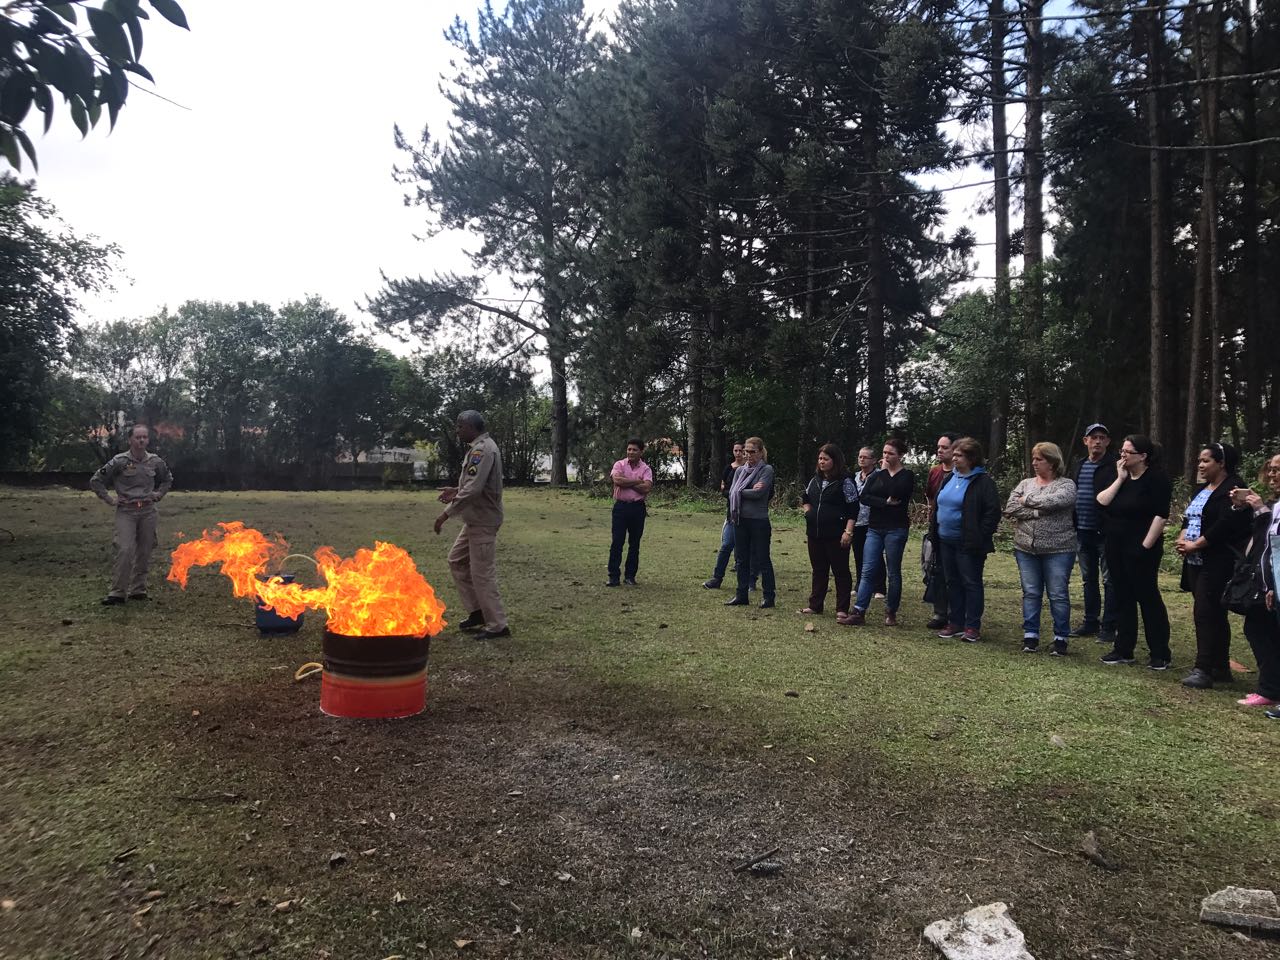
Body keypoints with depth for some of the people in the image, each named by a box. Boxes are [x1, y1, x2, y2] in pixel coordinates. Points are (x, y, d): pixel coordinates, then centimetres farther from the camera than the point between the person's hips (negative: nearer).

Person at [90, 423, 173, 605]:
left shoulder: (156, 462, 4)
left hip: (148, 511, 4)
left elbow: (168, 479, 24)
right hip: (126, 511, -3)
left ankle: (138, 590, 17)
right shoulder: (119, 461, -7)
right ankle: (117, 592, -7)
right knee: (125, 550, -14)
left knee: (144, 552, 6)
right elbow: (95, 480, 1)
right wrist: (109, 500, -3)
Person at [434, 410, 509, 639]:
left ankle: (497, 625, 5)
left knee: (483, 573, -5)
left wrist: (447, 513, -22)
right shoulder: (478, 448, 12)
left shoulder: (482, 450, -20)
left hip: (483, 521, -11)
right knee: (457, 560, 18)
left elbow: (473, 489, -26)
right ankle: (478, 611, 24)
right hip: (475, 520, 11)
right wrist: (457, 490, 10)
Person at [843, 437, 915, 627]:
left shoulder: (907, 475, -1)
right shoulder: (877, 474, 11)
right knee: (868, 570, -2)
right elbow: (864, 497, 0)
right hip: (874, 528, 4)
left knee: (893, 572, 5)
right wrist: (886, 502, -14)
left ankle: (891, 613, 16)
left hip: (896, 529, -4)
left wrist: (885, 471, -9)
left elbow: (895, 493, -20)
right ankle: (858, 612, -5)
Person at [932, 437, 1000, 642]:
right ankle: (955, 623, 22)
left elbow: (993, 511, -14)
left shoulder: (983, 481, -10)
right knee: (953, 582, 13)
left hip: (969, 544, -7)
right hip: (946, 541, 8)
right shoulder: (950, 478, 12)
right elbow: (939, 506, 20)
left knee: (971, 583, 0)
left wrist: (980, 536, -16)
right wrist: (936, 531, 13)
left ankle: (973, 627, 8)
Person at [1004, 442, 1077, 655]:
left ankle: (1061, 638, 14)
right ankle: (1030, 635, 17)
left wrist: (1027, 500, -8)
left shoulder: (1066, 485, 0)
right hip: (1026, 549, 4)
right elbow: (1010, 509, -4)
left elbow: (1054, 501, -22)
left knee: (1058, 595, 3)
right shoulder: (1025, 484, 11)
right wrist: (1039, 511, -13)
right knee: (1030, 593, 8)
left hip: (1057, 550, -4)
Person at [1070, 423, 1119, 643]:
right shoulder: (1078, 466, 13)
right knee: (1088, 580, 15)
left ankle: (1108, 627, 8)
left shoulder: (1115, 465, -8)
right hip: (1082, 532, 7)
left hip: (1105, 532, -7)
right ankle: (1091, 622, 25)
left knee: (1109, 580, 2)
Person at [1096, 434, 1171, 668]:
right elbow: (1101, 501, -1)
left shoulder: (1156, 478, -9)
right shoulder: (1120, 476, 11)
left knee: (1148, 597, -1)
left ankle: (1161, 654, 8)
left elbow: (1161, 515, -15)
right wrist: (1120, 479, -7)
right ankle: (1123, 649, 19)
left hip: (1140, 548, -7)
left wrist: (1146, 545, -18)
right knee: (1122, 598, 11)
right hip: (1115, 547, 7)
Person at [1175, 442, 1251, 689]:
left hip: (1218, 564, -9)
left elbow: (1225, 526, -20)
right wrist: (1182, 539, 0)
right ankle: (1221, 668, 20)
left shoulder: (1232, 489, -11)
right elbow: (1189, 519, 19)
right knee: (1214, 615, 13)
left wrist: (1195, 545, -17)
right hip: (1197, 562, 9)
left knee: (1206, 614, -12)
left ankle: (1203, 669, -11)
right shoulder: (1203, 490, 18)